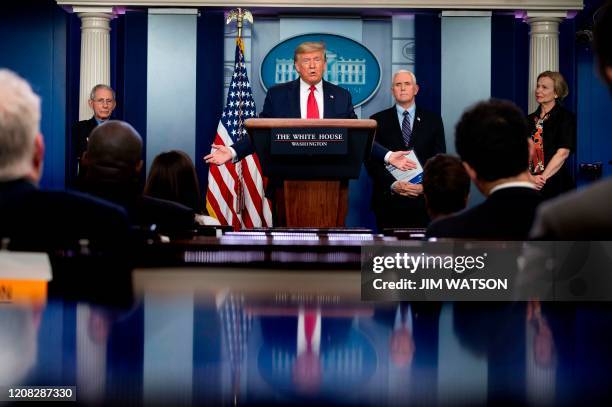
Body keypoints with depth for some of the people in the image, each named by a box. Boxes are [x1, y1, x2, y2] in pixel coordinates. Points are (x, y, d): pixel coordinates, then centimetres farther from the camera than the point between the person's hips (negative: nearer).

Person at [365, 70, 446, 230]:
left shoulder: (433, 120, 10)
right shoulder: (378, 120, 8)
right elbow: (371, 160, 0)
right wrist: (392, 184, -14)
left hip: (422, 200, 0)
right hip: (389, 199, 0)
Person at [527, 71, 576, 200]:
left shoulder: (565, 117, -2)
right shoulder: (530, 120, 13)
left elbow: (563, 153, -12)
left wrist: (542, 178, -18)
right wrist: (529, 177, -14)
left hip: (555, 184, -4)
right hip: (530, 184, 4)